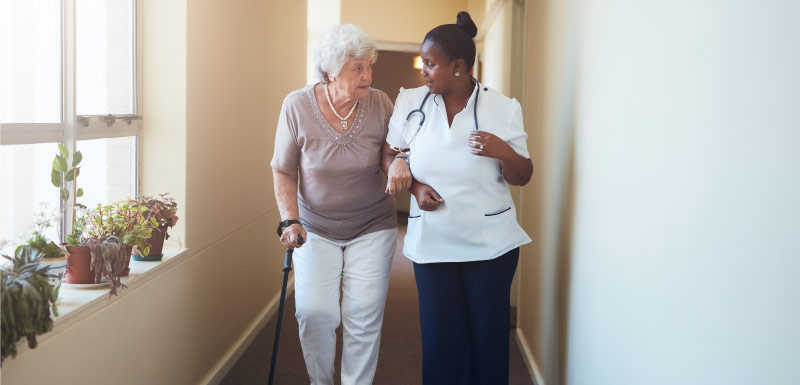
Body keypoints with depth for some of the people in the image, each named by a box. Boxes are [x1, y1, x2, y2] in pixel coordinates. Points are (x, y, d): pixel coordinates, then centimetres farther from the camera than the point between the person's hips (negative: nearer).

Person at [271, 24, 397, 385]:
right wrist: (290, 220, -13)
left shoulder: (379, 104, -10)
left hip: (372, 227, 1)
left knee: (363, 317, -1)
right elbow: (283, 171, -2)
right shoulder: (297, 106, -11)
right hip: (315, 228, 0)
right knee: (314, 313, -6)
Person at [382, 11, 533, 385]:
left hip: (490, 242, -1)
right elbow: (390, 154, 10)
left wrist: (504, 152, -21)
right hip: (431, 242, 1)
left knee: (489, 337, 7)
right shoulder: (410, 102, -1)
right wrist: (414, 185, -9)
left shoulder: (502, 109, -5)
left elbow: (522, 177, 0)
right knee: (441, 339, 8)